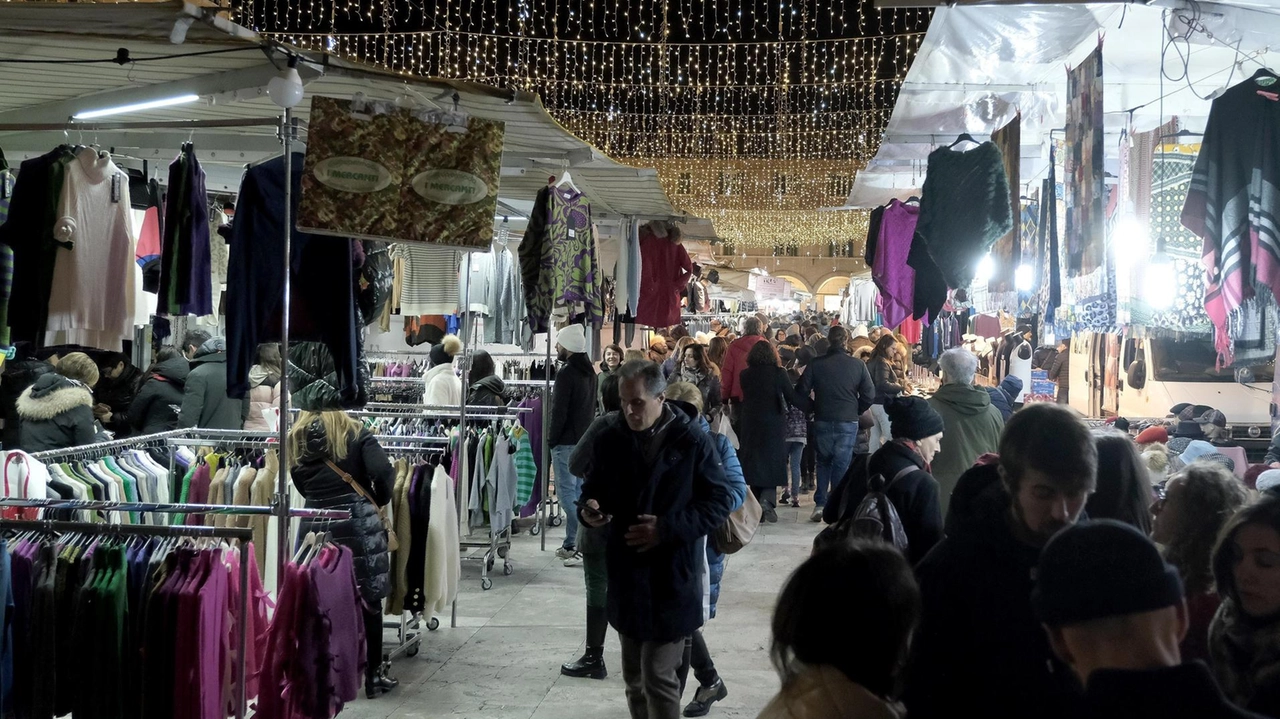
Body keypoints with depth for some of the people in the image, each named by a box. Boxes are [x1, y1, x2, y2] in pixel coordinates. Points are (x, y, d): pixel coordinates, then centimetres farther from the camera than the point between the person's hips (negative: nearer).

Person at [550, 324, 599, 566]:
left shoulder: (566, 373, -16)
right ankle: (572, 544, 19)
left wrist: (552, 439, -8)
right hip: (585, 440, 9)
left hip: (566, 443, -9)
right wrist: (586, 432, 18)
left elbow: (559, 411, -17)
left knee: (567, 492, -6)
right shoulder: (589, 371, 13)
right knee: (578, 491, 12)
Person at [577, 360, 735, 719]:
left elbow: (721, 501, -7)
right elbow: (592, 489, 14)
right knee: (634, 675, 16)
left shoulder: (692, 441, -10)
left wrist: (668, 528, -17)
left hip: (672, 577, -4)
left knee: (658, 677, -5)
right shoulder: (609, 438, 1)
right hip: (625, 572, 5)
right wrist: (589, 509, -11)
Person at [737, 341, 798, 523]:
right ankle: (768, 499, -17)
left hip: (750, 425, 2)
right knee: (772, 461, 7)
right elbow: (792, 398, -4)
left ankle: (756, 509, 11)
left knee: (753, 463, 10)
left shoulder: (745, 375, -1)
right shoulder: (779, 373, -8)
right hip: (774, 425, -2)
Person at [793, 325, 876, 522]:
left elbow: (801, 393, -4)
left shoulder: (816, 364, -4)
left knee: (823, 461, 17)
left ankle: (820, 504, 10)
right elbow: (869, 395, -4)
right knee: (841, 464, 4)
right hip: (848, 422, -1)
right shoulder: (857, 365, -5)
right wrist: (856, 411, 10)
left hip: (822, 421, 1)